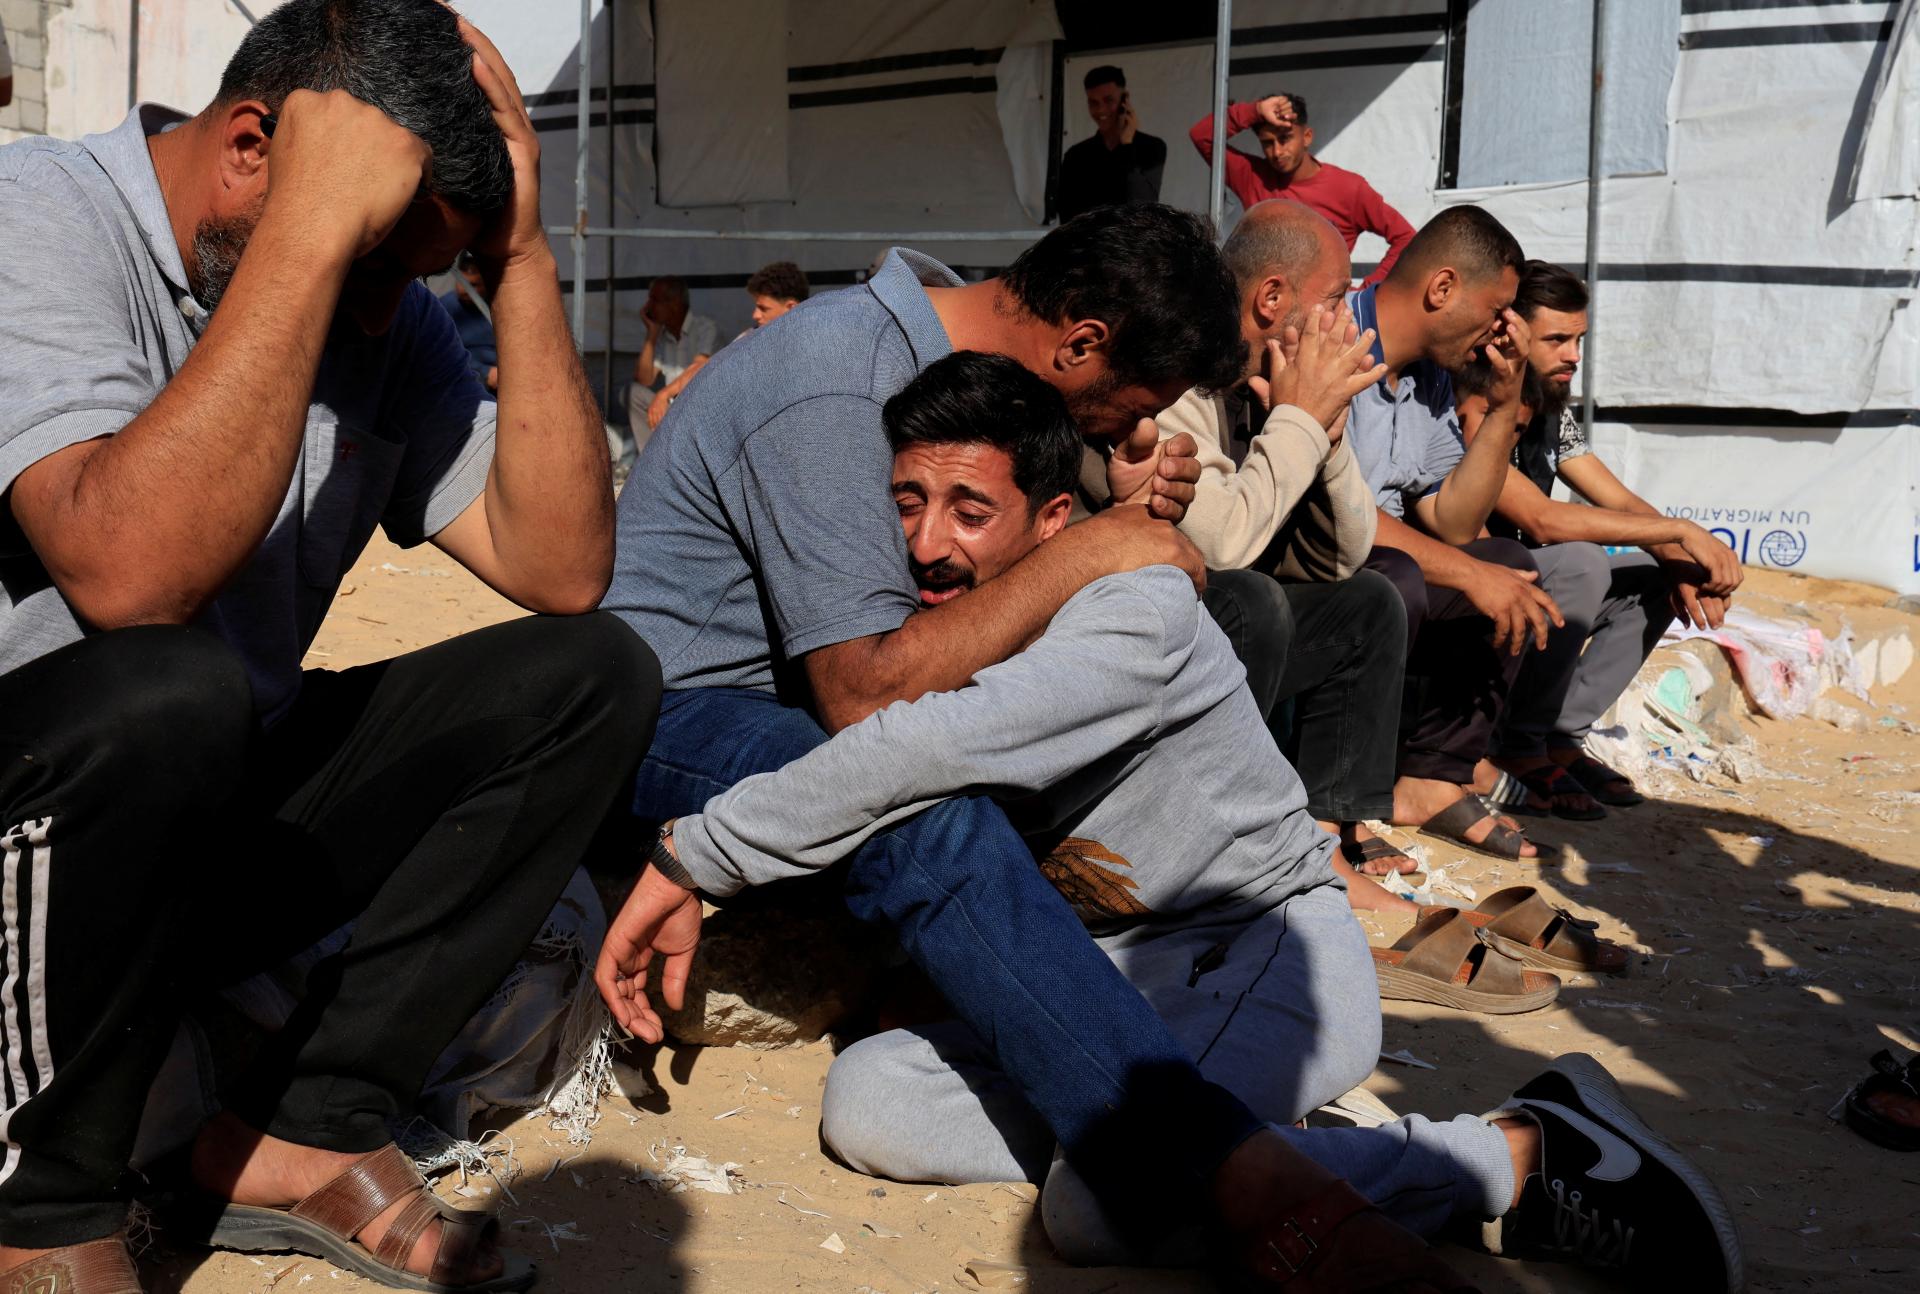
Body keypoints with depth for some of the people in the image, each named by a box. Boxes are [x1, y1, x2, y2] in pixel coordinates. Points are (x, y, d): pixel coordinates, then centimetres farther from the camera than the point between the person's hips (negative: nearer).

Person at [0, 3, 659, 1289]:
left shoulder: (385, 315, 1)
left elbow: (559, 568, -7)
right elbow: (131, 576, -36)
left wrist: (520, 255, -12)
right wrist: (315, 225, -33)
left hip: (213, 817, 7)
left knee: (593, 675, -6)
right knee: (168, 692, -38)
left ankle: (299, 1136, -6)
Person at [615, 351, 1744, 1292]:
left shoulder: (1135, 617, -22)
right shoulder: (931, 632, 2)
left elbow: (923, 750, -34)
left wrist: (695, 858, -28)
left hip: (1271, 952, -7)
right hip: (1115, 975, 7)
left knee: (1104, 1200, -32)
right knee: (867, 1101, -12)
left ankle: (1521, 1155, -20)